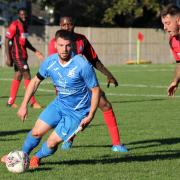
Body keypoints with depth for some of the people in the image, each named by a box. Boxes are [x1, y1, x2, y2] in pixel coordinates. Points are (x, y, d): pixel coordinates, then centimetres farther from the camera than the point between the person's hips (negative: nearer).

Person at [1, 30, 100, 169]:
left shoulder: (83, 65, -27)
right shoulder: (50, 62, -11)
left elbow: (95, 90, -17)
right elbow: (36, 81, 6)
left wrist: (90, 116, -19)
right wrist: (24, 105, 3)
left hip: (77, 112, -5)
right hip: (59, 104, 5)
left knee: (52, 142, -6)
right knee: (36, 132, 1)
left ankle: (37, 158, 27)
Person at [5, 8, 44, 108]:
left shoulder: (25, 25, 12)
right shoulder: (14, 25, -14)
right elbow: (7, 41, -15)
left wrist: (36, 52, 19)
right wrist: (8, 58, -18)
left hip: (23, 54, 9)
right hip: (17, 54, -9)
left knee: (18, 76, 11)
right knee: (27, 75, -9)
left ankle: (11, 102, 17)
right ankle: (33, 102, -6)